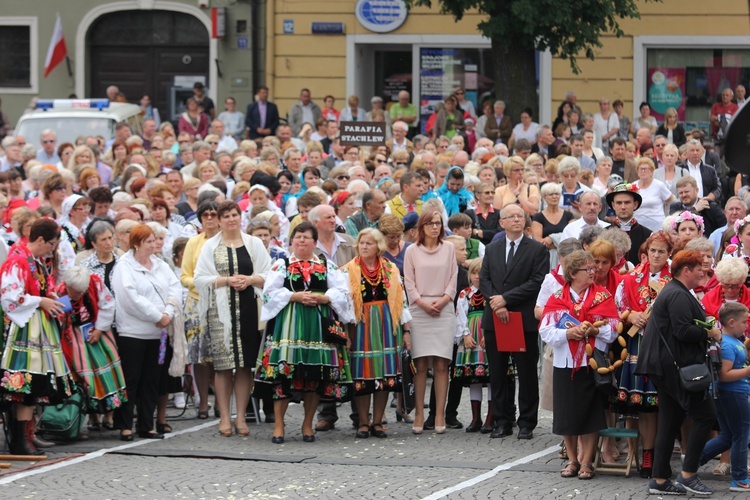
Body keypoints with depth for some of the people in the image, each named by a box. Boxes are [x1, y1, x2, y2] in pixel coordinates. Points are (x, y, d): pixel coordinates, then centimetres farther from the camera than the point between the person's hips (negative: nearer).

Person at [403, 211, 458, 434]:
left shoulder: (448, 249, 10)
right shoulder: (412, 251, 7)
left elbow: (453, 279, 9)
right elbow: (409, 283, 5)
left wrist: (443, 300, -5)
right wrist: (423, 303, -7)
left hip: (444, 309, 1)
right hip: (419, 310, -1)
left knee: (441, 364, -4)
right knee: (421, 364, -5)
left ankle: (440, 415, -3)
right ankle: (419, 414, -3)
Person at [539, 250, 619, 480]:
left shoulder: (603, 296, 5)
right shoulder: (557, 298, 4)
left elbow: (614, 328, -2)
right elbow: (546, 331, -4)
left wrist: (594, 330, -19)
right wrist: (568, 333, -20)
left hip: (592, 363, -1)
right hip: (565, 365, 1)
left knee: (590, 414, -2)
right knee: (567, 415, 3)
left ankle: (586, 462, 6)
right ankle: (572, 460, 18)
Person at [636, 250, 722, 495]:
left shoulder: (671, 292, 20)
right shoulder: (679, 296, -14)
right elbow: (682, 331, -24)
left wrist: (706, 331, 11)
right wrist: (709, 333, -11)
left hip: (666, 368, 11)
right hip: (677, 366, -11)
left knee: (670, 424, 11)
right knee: (706, 414, -7)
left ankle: (660, 480, 11)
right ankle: (688, 474, -7)